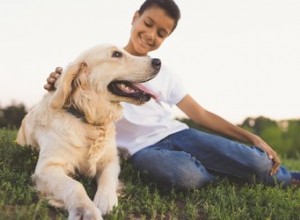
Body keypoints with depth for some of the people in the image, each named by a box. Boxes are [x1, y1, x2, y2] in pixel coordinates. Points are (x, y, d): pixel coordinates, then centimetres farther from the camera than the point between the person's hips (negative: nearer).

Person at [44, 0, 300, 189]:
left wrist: (251, 137, 3)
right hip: (142, 147, -3)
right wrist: (57, 84, -19)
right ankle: (229, 171, -7)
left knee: (258, 163, -18)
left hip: (174, 132, 3)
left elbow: (200, 114, 12)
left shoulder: (164, 73, 12)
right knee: (186, 175, -39)